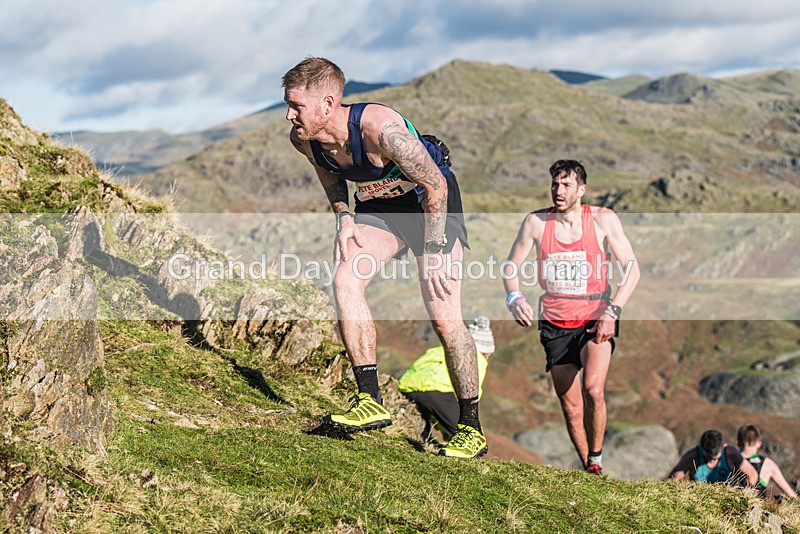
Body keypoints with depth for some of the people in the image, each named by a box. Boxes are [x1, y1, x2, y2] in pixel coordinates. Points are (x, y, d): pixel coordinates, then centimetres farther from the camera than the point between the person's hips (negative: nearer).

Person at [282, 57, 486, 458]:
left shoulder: (381, 129, -36)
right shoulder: (303, 139, -15)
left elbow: (436, 185, -25)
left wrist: (433, 251, -22)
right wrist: (343, 217, -7)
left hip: (430, 201, -6)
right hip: (377, 206, 6)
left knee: (444, 318, -10)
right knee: (345, 281, -20)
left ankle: (471, 427, 3)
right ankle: (370, 401, -16)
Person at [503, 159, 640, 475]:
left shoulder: (603, 220, -6)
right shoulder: (536, 222, -2)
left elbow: (632, 269, -5)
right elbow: (511, 267, 4)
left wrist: (612, 311, -16)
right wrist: (515, 298, -16)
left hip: (595, 320, -2)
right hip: (555, 325, 2)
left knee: (593, 389, -24)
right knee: (569, 404, 5)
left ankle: (596, 459, -3)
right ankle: (587, 468, 24)